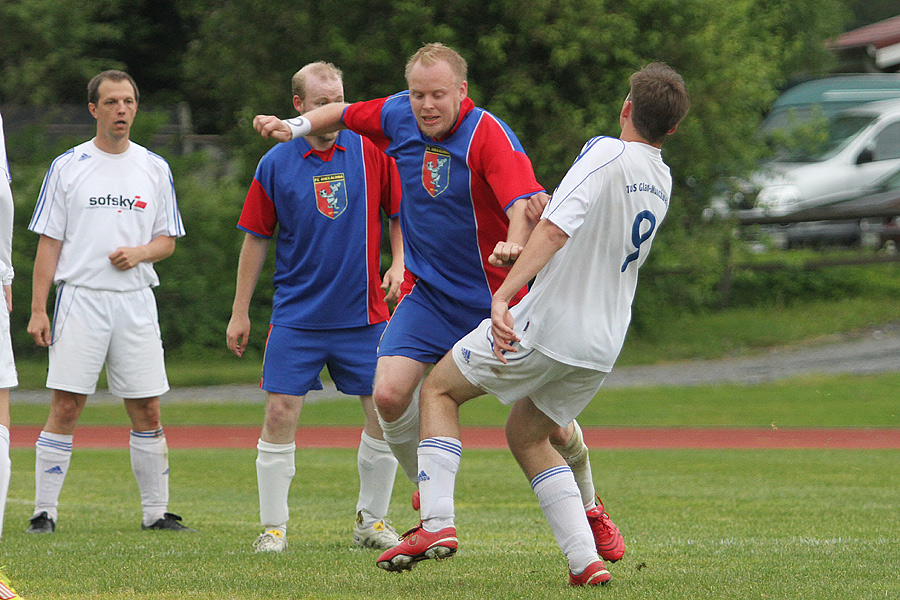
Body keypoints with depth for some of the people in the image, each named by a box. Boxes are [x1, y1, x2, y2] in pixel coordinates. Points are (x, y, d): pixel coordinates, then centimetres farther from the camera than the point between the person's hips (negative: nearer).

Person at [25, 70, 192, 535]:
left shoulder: (154, 168, 10)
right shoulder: (67, 167, 3)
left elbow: (168, 239, 14)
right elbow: (49, 242, 3)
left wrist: (140, 253, -9)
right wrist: (38, 309, -3)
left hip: (135, 300, 2)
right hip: (79, 299, -2)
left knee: (147, 410, 2)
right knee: (65, 408, -7)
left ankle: (156, 511, 10)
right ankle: (44, 511, -2)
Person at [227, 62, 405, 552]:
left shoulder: (370, 152, 0)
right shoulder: (276, 163, -1)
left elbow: (398, 213, 10)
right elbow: (256, 239, 6)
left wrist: (399, 264, -6)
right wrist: (240, 312, 6)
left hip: (363, 313, 1)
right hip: (296, 316, -1)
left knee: (385, 412, -1)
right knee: (280, 413, -7)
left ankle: (372, 521, 16)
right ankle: (273, 526, 3)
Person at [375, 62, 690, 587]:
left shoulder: (607, 153, -14)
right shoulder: (662, 182, 11)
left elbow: (555, 228, -27)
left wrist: (504, 296, -33)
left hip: (548, 325, -7)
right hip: (604, 345, 7)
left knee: (440, 390, 10)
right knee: (527, 436, 23)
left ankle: (437, 522, -5)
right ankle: (586, 561, 9)